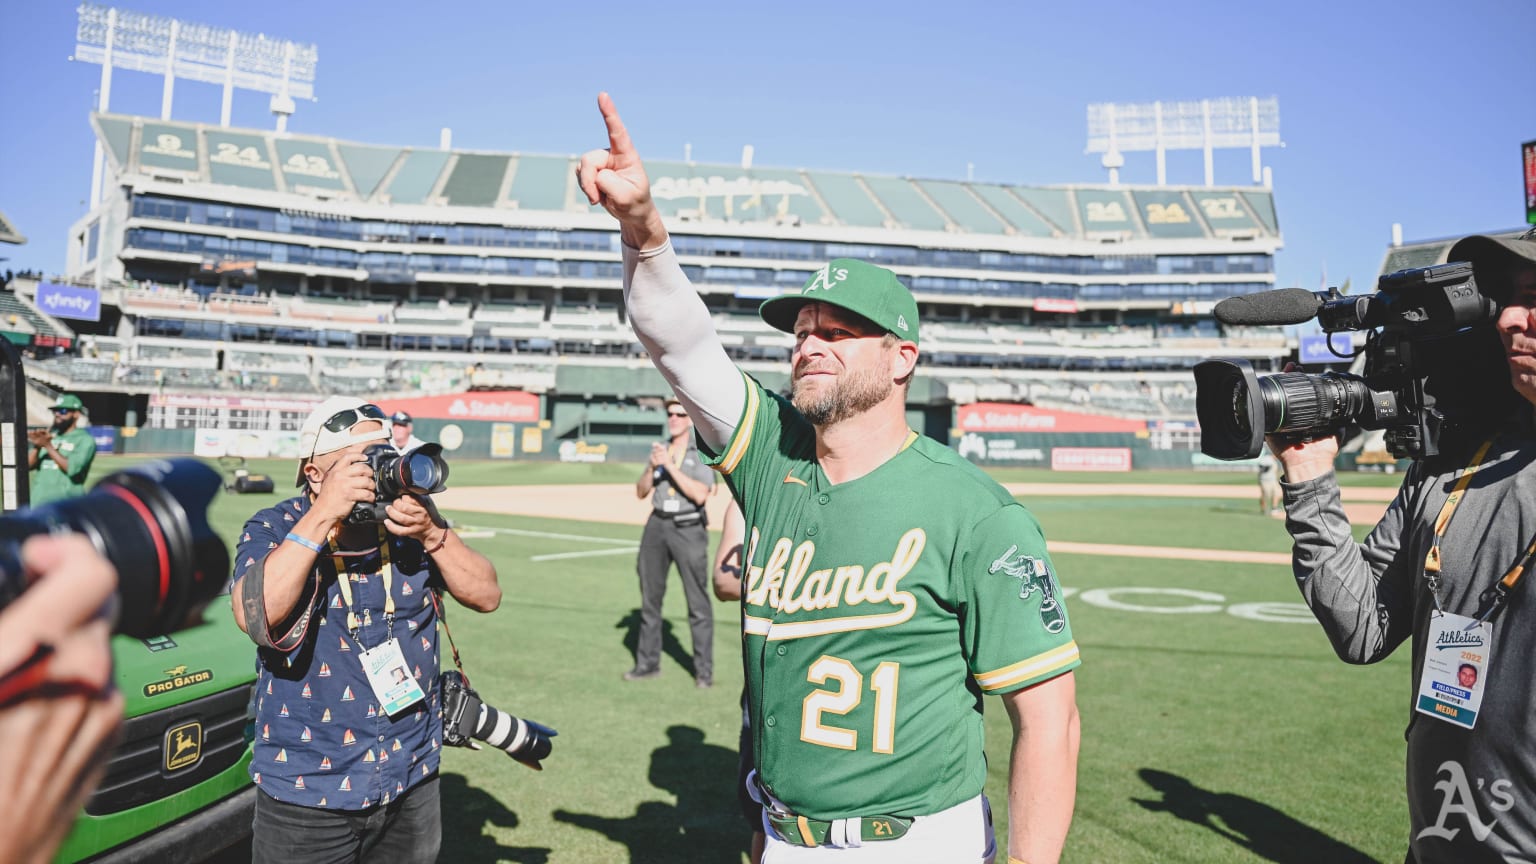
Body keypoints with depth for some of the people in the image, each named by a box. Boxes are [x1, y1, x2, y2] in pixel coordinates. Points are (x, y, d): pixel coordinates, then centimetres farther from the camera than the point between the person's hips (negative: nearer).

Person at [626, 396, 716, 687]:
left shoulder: (703, 452, -3)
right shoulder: (660, 449, 13)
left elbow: (699, 494, -16)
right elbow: (641, 492, 11)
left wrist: (670, 465, -18)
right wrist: (651, 467, -6)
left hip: (689, 529, -6)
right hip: (657, 526, 6)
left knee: (697, 602, -6)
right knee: (649, 597, 11)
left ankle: (704, 670, 1)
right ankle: (648, 662, 22)